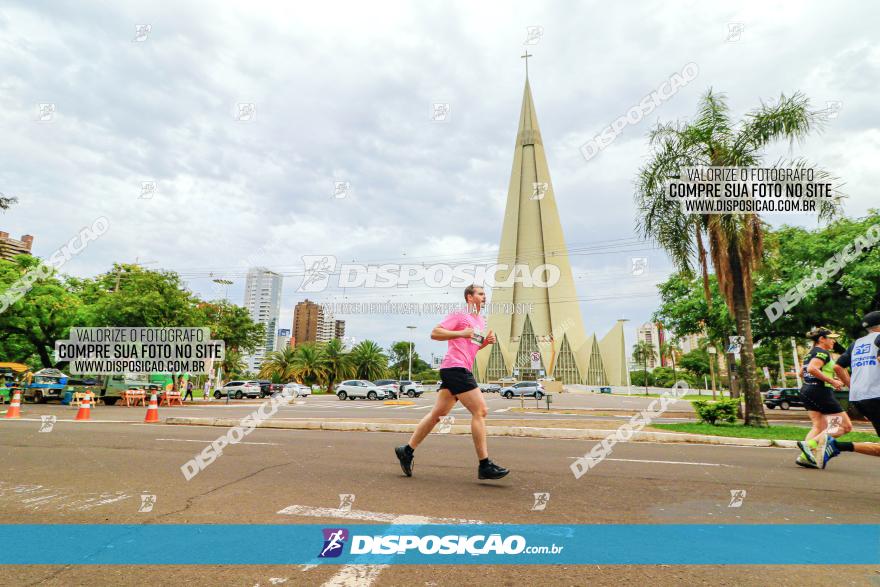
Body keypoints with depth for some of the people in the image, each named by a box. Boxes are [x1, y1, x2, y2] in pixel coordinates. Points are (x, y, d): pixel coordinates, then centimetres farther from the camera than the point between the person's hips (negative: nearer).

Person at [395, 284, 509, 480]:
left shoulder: (479, 320, 22)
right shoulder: (459, 315, -4)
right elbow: (434, 333, -9)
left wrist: (486, 341, 11)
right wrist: (461, 333, -19)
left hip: (459, 370, 10)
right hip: (455, 367, -10)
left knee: (438, 413, 10)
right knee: (480, 411, -11)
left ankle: (407, 451, 18)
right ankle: (484, 466, -6)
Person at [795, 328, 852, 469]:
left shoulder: (811, 353, 18)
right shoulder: (823, 352, -10)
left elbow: (802, 373, 25)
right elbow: (812, 369, -27)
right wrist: (831, 381, -21)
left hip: (807, 391, 9)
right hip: (821, 392, -9)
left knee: (819, 427, 11)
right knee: (845, 426, -3)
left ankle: (805, 456, -2)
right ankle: (809, 444, -18)